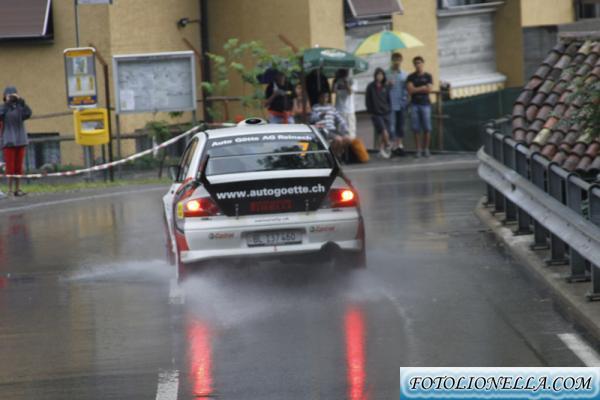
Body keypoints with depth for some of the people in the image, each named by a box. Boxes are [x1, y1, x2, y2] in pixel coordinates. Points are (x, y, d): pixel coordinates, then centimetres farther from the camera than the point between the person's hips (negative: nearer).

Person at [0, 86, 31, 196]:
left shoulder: (20, 107, 7)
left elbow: (28, 113, -11)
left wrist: (21, 101, -17)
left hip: (20, 141, 3)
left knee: (19, 167, 4)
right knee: (10, 167, -6)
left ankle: (17, 189, 9)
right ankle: (10, 189, -5)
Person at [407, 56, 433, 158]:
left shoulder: (428, 76, 8)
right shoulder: (411, 77, 9)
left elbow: (429, 89, -4)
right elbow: (410, 90, -3)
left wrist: (416, 89, -2)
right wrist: (422, 88, -3)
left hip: (425, 104, -1)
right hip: (414, 104, 1)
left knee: (427, 128, -5)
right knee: (416, 128, -4)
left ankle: (426, 148, 4)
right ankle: (418, 149, 0)